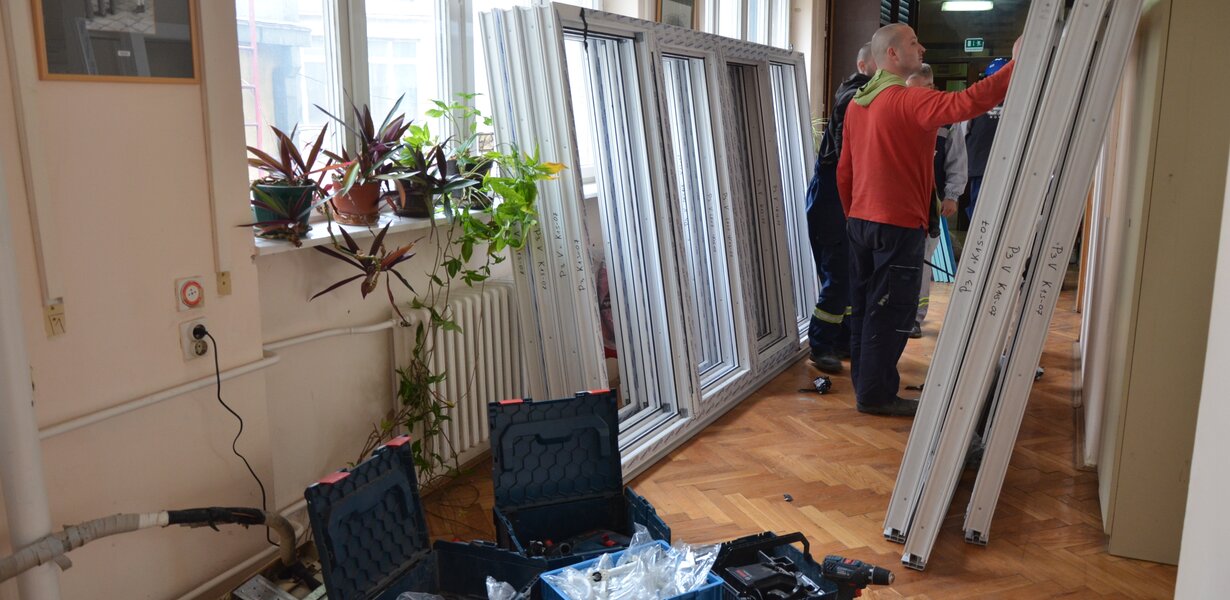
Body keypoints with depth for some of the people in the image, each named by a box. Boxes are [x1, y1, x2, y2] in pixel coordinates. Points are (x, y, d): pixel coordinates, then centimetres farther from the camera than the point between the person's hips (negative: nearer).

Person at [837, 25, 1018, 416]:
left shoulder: (856, 104, 11)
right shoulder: (909, 100, -14)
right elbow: (964, 103, -30)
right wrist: (1015, 68, -28)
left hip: (860, 222, 8)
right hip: (899, 225, -8)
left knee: (864, 306, 14)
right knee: (891, 311, 0)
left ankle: (864, 382, 25)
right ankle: (876, 394, 6)